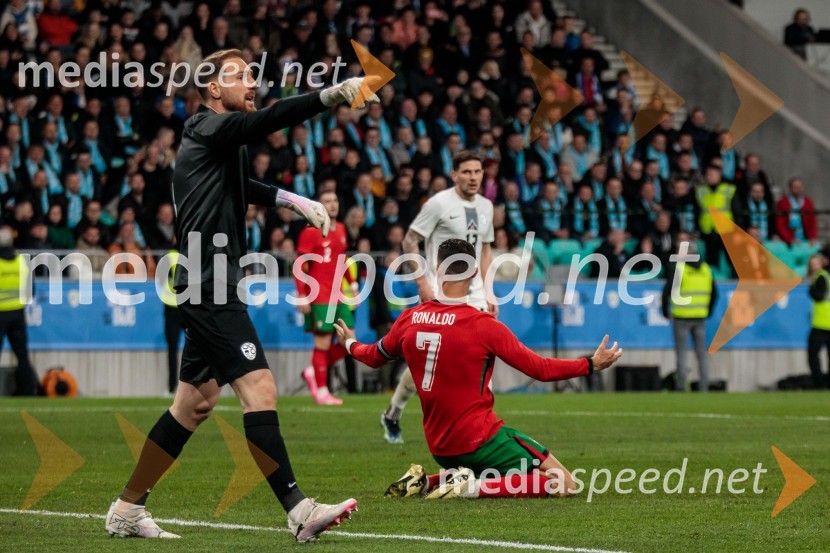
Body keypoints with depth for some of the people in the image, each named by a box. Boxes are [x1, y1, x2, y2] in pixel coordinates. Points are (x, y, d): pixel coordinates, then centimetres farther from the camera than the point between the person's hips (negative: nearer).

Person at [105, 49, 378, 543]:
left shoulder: (222, 141, 19)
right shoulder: (210, 129, -10)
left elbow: (240, 187, 40)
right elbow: (268, 121, -29)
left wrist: (292, 199, 27)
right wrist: (331, 96, -40)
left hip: (212, 288, 11)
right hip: (209, 285, -11)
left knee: (196, 403, 14)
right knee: (259, 389, -15)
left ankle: (128, 509, 20)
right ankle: (298, 510, -18)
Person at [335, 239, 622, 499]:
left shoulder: (409, 320, 0)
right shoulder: (484, 325, -16)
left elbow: (374, 357, 19)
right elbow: (540, 369, -12)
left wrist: (350, 344, 41)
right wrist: (591, 365, -1)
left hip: (439, 447, 7)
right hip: (480, 441, -7)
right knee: (563, 484, -2)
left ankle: (425, 482, 8)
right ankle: (473, 487, -16)